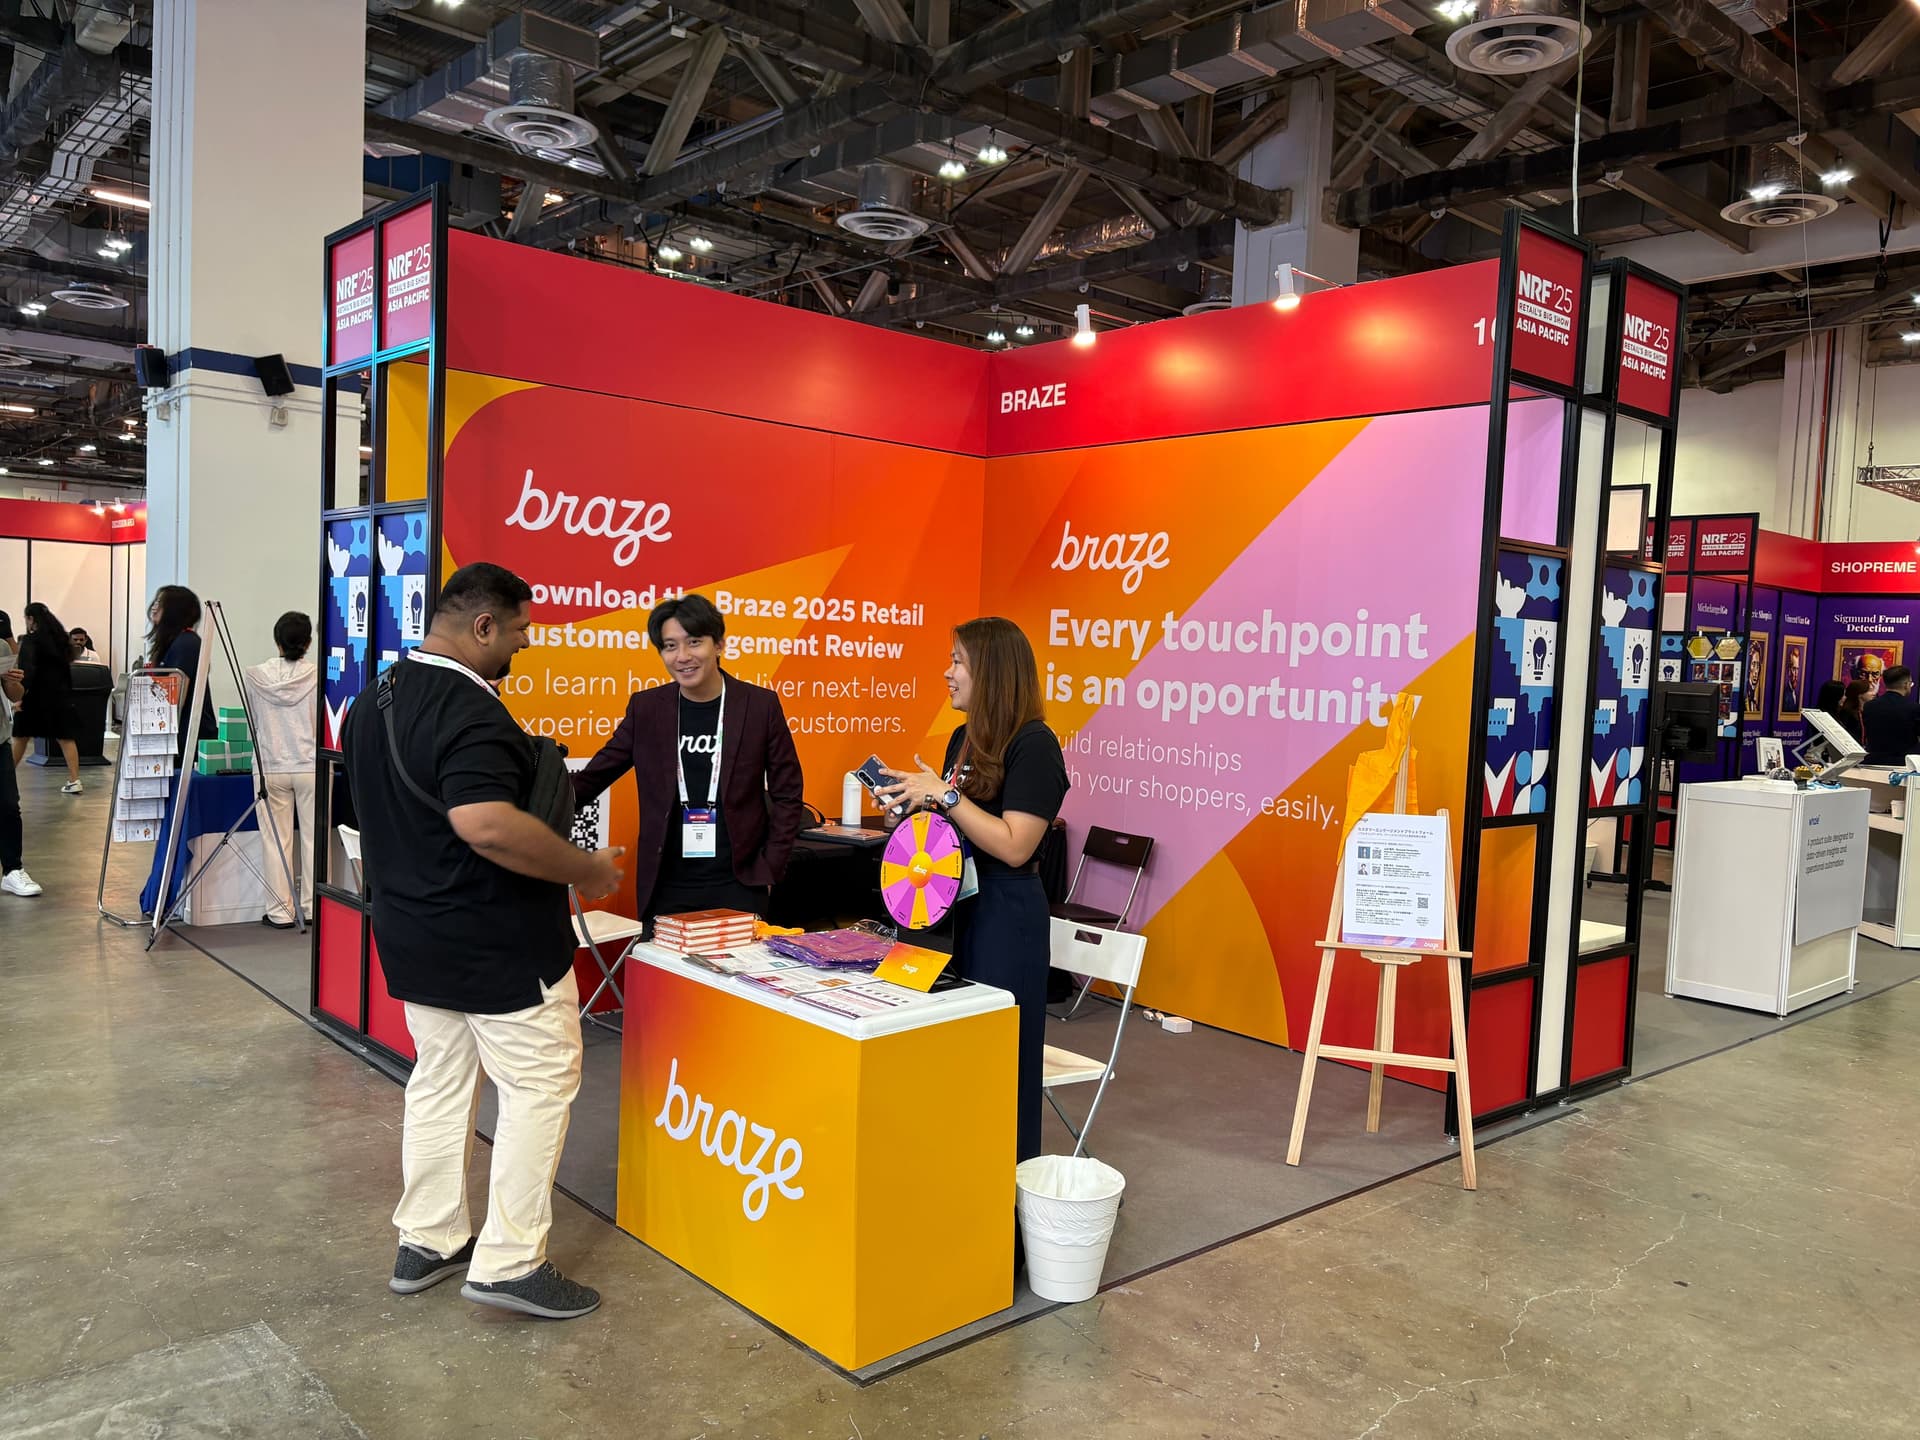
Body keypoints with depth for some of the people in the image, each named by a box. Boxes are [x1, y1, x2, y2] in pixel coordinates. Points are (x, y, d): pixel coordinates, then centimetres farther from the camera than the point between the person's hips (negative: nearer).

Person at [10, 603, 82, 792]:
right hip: (59, 696, 5)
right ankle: (74, 781, -4)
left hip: (36, 696, -5)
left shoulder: (30, 640, -11)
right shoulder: (61, 638, 8)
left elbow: (26, 670, -21)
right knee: (65, 738, 2)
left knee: (20, 738, 9)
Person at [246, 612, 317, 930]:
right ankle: (313, 908, 11)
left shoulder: (257, 676, -3)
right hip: (311, 767, -1)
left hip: (271, 768, 2)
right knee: (313, 839, 6)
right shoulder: (318, 676, -10)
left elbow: (253, 723, 9)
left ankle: (280, 912, 11)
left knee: (278, 841, 7)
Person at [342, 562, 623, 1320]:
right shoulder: (468, 713, -25)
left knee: (439, 1080, 19)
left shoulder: (374, 701, 7)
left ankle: (427, 1243, 29)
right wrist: (589, 870, -26)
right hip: (499, 946, -9)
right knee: (541, 1087, 3)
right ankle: (509, 1263, 7)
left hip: (413, 936, 9)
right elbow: (486, 825, -37)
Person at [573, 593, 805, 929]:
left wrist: (769, 869, -2)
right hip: (665, 888, 2)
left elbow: (787, 795, 3)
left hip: (738, 886, -1)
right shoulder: (645, 708, 3)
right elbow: (594, 777, 6)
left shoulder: (760, 705, -2)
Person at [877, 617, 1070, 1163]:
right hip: (956, 903, 8)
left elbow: (1013, 846, -21)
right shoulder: (966, 737, 11)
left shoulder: (1033, 744, -15)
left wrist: (944, 794, -20)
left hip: (1005, 913, -8)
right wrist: (915, 802, 2)